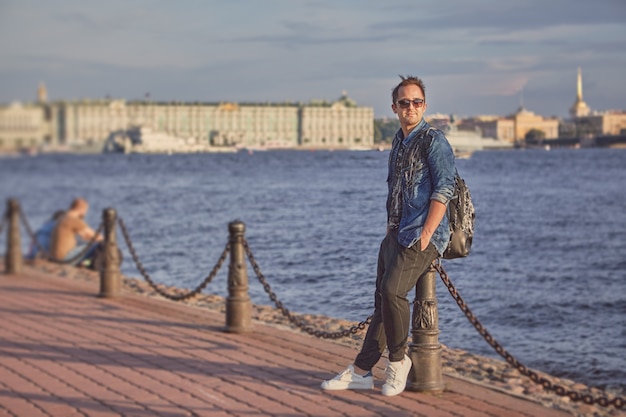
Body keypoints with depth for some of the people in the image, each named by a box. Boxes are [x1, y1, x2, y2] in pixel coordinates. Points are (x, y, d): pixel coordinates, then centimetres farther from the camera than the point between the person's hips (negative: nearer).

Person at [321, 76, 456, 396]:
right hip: (395, 235, 8)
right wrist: (390, 229, 17)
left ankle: (398, 361, -4)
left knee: (392, 291, -22)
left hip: (422, 236, -8)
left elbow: (443, 191, -15)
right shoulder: (399, 141, 17)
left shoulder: (433, 140, -8)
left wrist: (425, 235, -18)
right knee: (382, 300, 8)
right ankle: (361, 372, 13)